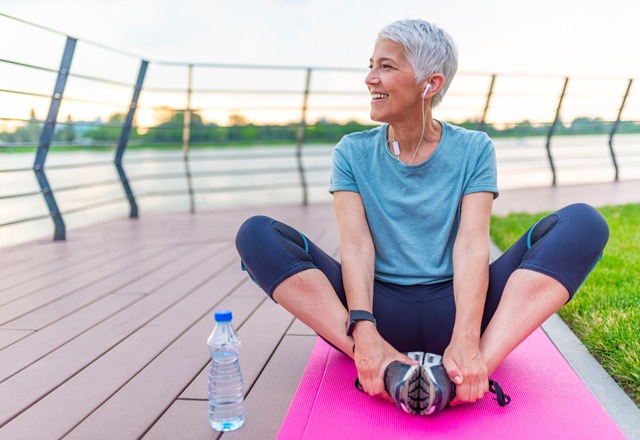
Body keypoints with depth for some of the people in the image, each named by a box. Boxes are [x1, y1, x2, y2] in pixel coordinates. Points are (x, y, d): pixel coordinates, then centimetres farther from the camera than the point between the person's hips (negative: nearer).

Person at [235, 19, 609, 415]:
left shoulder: (473, 149, 4)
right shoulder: (353, 153, 6)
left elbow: (471, 246, -10)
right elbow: (356, 246, -8)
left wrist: (466, 341, -27)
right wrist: (364, 332, -26)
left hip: (452, 311, 0)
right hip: (381, 311, 1)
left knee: (584, 222, -18)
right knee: (257, 234, -19)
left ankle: (473, 369, -36)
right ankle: (385, 368, -34)